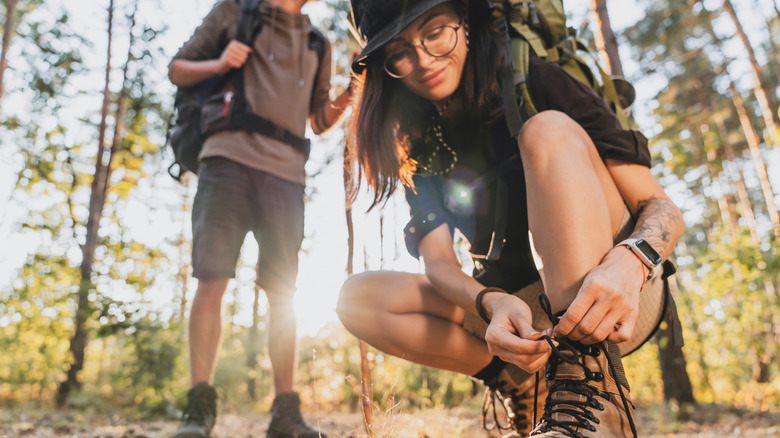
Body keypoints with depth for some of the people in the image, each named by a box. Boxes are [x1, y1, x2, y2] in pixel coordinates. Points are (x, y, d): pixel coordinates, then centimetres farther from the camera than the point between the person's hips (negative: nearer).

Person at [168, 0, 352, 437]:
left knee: (283, 292, -1)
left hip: (286, 171, 3)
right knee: (212, 278, -9)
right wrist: (219, 64, -6)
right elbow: (178, 69, 15)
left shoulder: (318, 45, 24)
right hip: (230, 157, -2)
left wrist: (346, 98, 6)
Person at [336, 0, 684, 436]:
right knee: (359, 297, -14)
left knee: (550, 129, -26)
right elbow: (438, 260, -8)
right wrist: (492, 303, -31)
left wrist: (626, 264, -35)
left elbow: (663, 208, -12)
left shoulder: (537, 83, -7)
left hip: (613, 300, -3)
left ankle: (591, 389, -36)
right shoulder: (421, 145, 3)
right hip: (522, 315, 3)